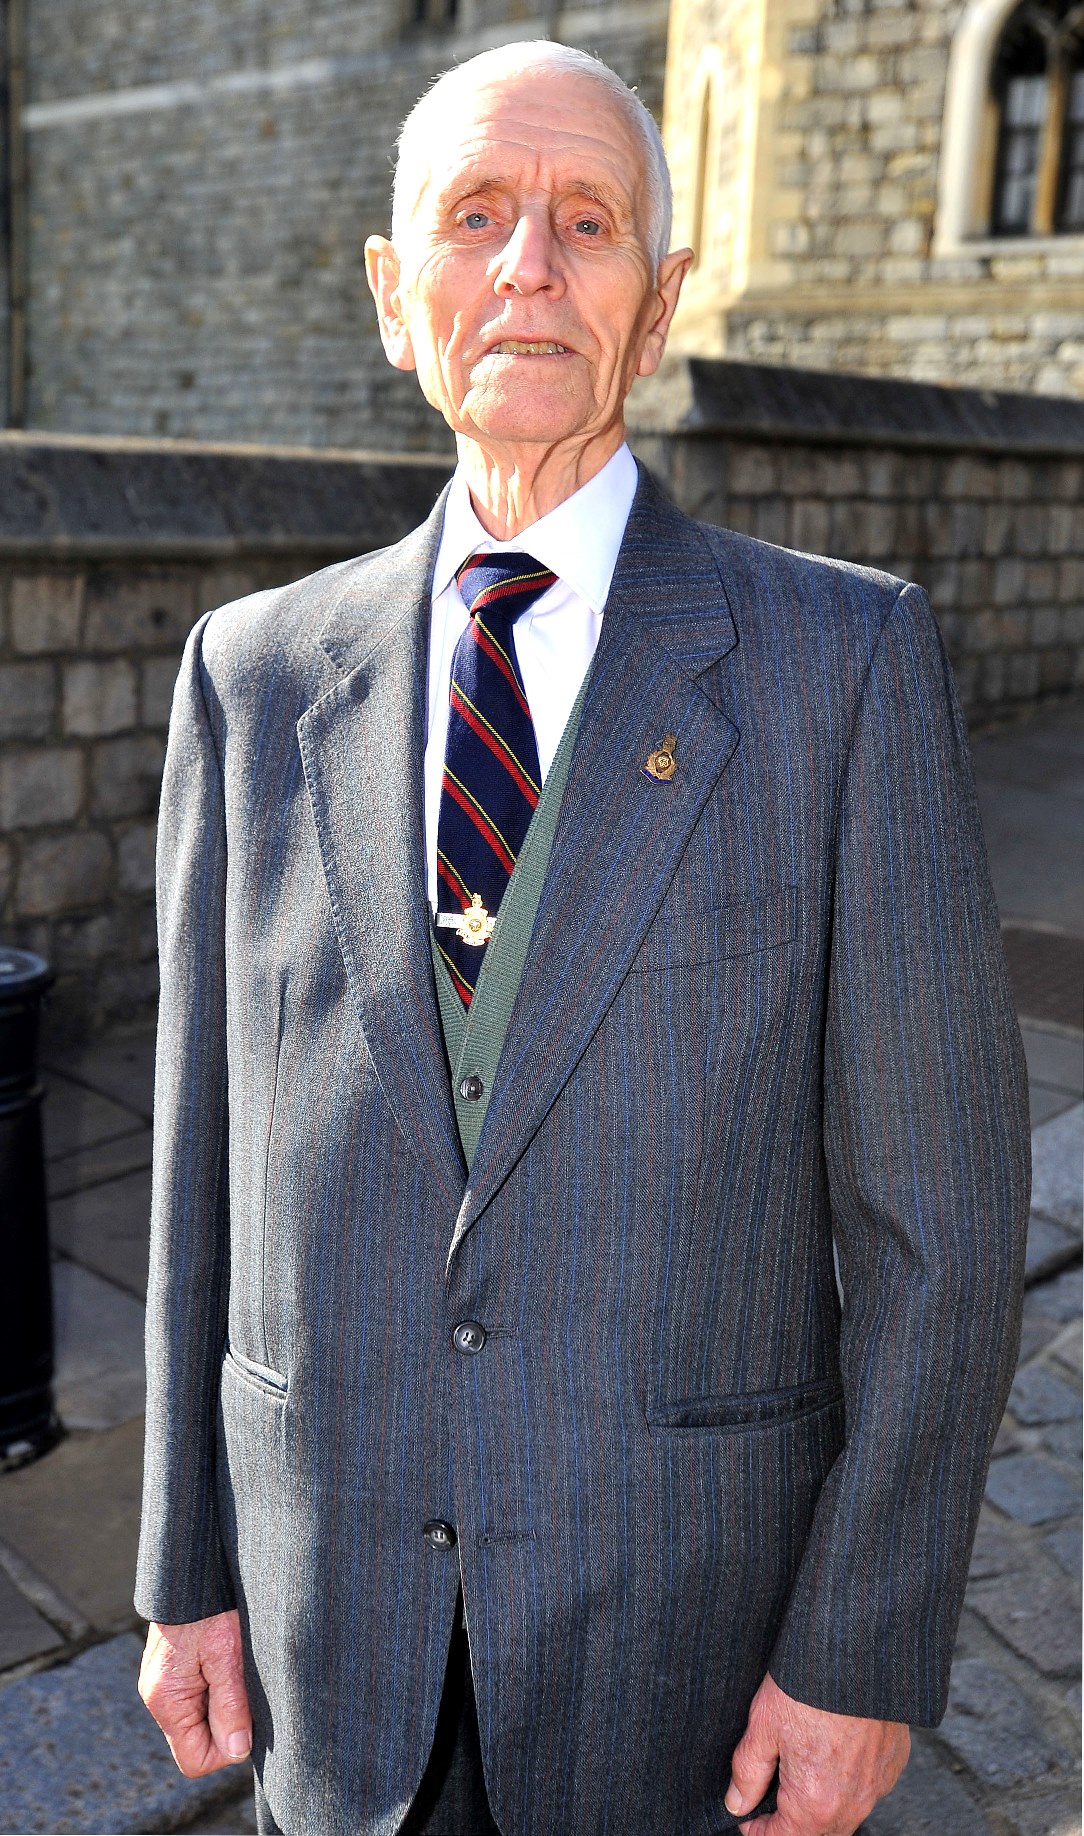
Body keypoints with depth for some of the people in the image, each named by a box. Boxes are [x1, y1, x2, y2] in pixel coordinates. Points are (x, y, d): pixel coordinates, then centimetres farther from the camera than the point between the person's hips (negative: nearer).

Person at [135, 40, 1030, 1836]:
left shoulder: (845, 662, -12)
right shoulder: (258, 675, -4)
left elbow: (939, 1200, -10)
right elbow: (214, 1155, 1)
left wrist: (866, 1648, -9)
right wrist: (190, 1564, 4)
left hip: (686, 1608, -2)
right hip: (343, 1594, 3)